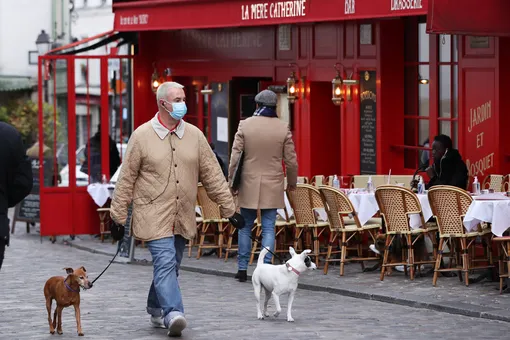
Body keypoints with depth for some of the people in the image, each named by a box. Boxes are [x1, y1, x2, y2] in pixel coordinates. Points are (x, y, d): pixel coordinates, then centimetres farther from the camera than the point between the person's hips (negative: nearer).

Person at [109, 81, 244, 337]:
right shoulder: (142, 136, -5)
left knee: (170, 266, 13)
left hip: (182, 217, 5)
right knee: (165, 263, -17)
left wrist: (229, 209, 5)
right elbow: (126, 179, -2)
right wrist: (118, 217, -2)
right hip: (154, 216, -4)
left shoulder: (194, 135, 5)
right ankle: (173, 314, -24)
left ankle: (156, 310, 31)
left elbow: (212, 175, 8)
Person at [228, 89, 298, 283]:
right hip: (273, 185, 0)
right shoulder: (283, 128, -2)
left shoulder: (245, 125, -3)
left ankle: (242, 268, 13)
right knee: (268, 228, 1)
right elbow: (291, 160, 1)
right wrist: (292, 182, 16)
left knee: (245, 227, 11)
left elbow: (235, 156, -4)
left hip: (249, 184, 0)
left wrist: (231, 181, 5)